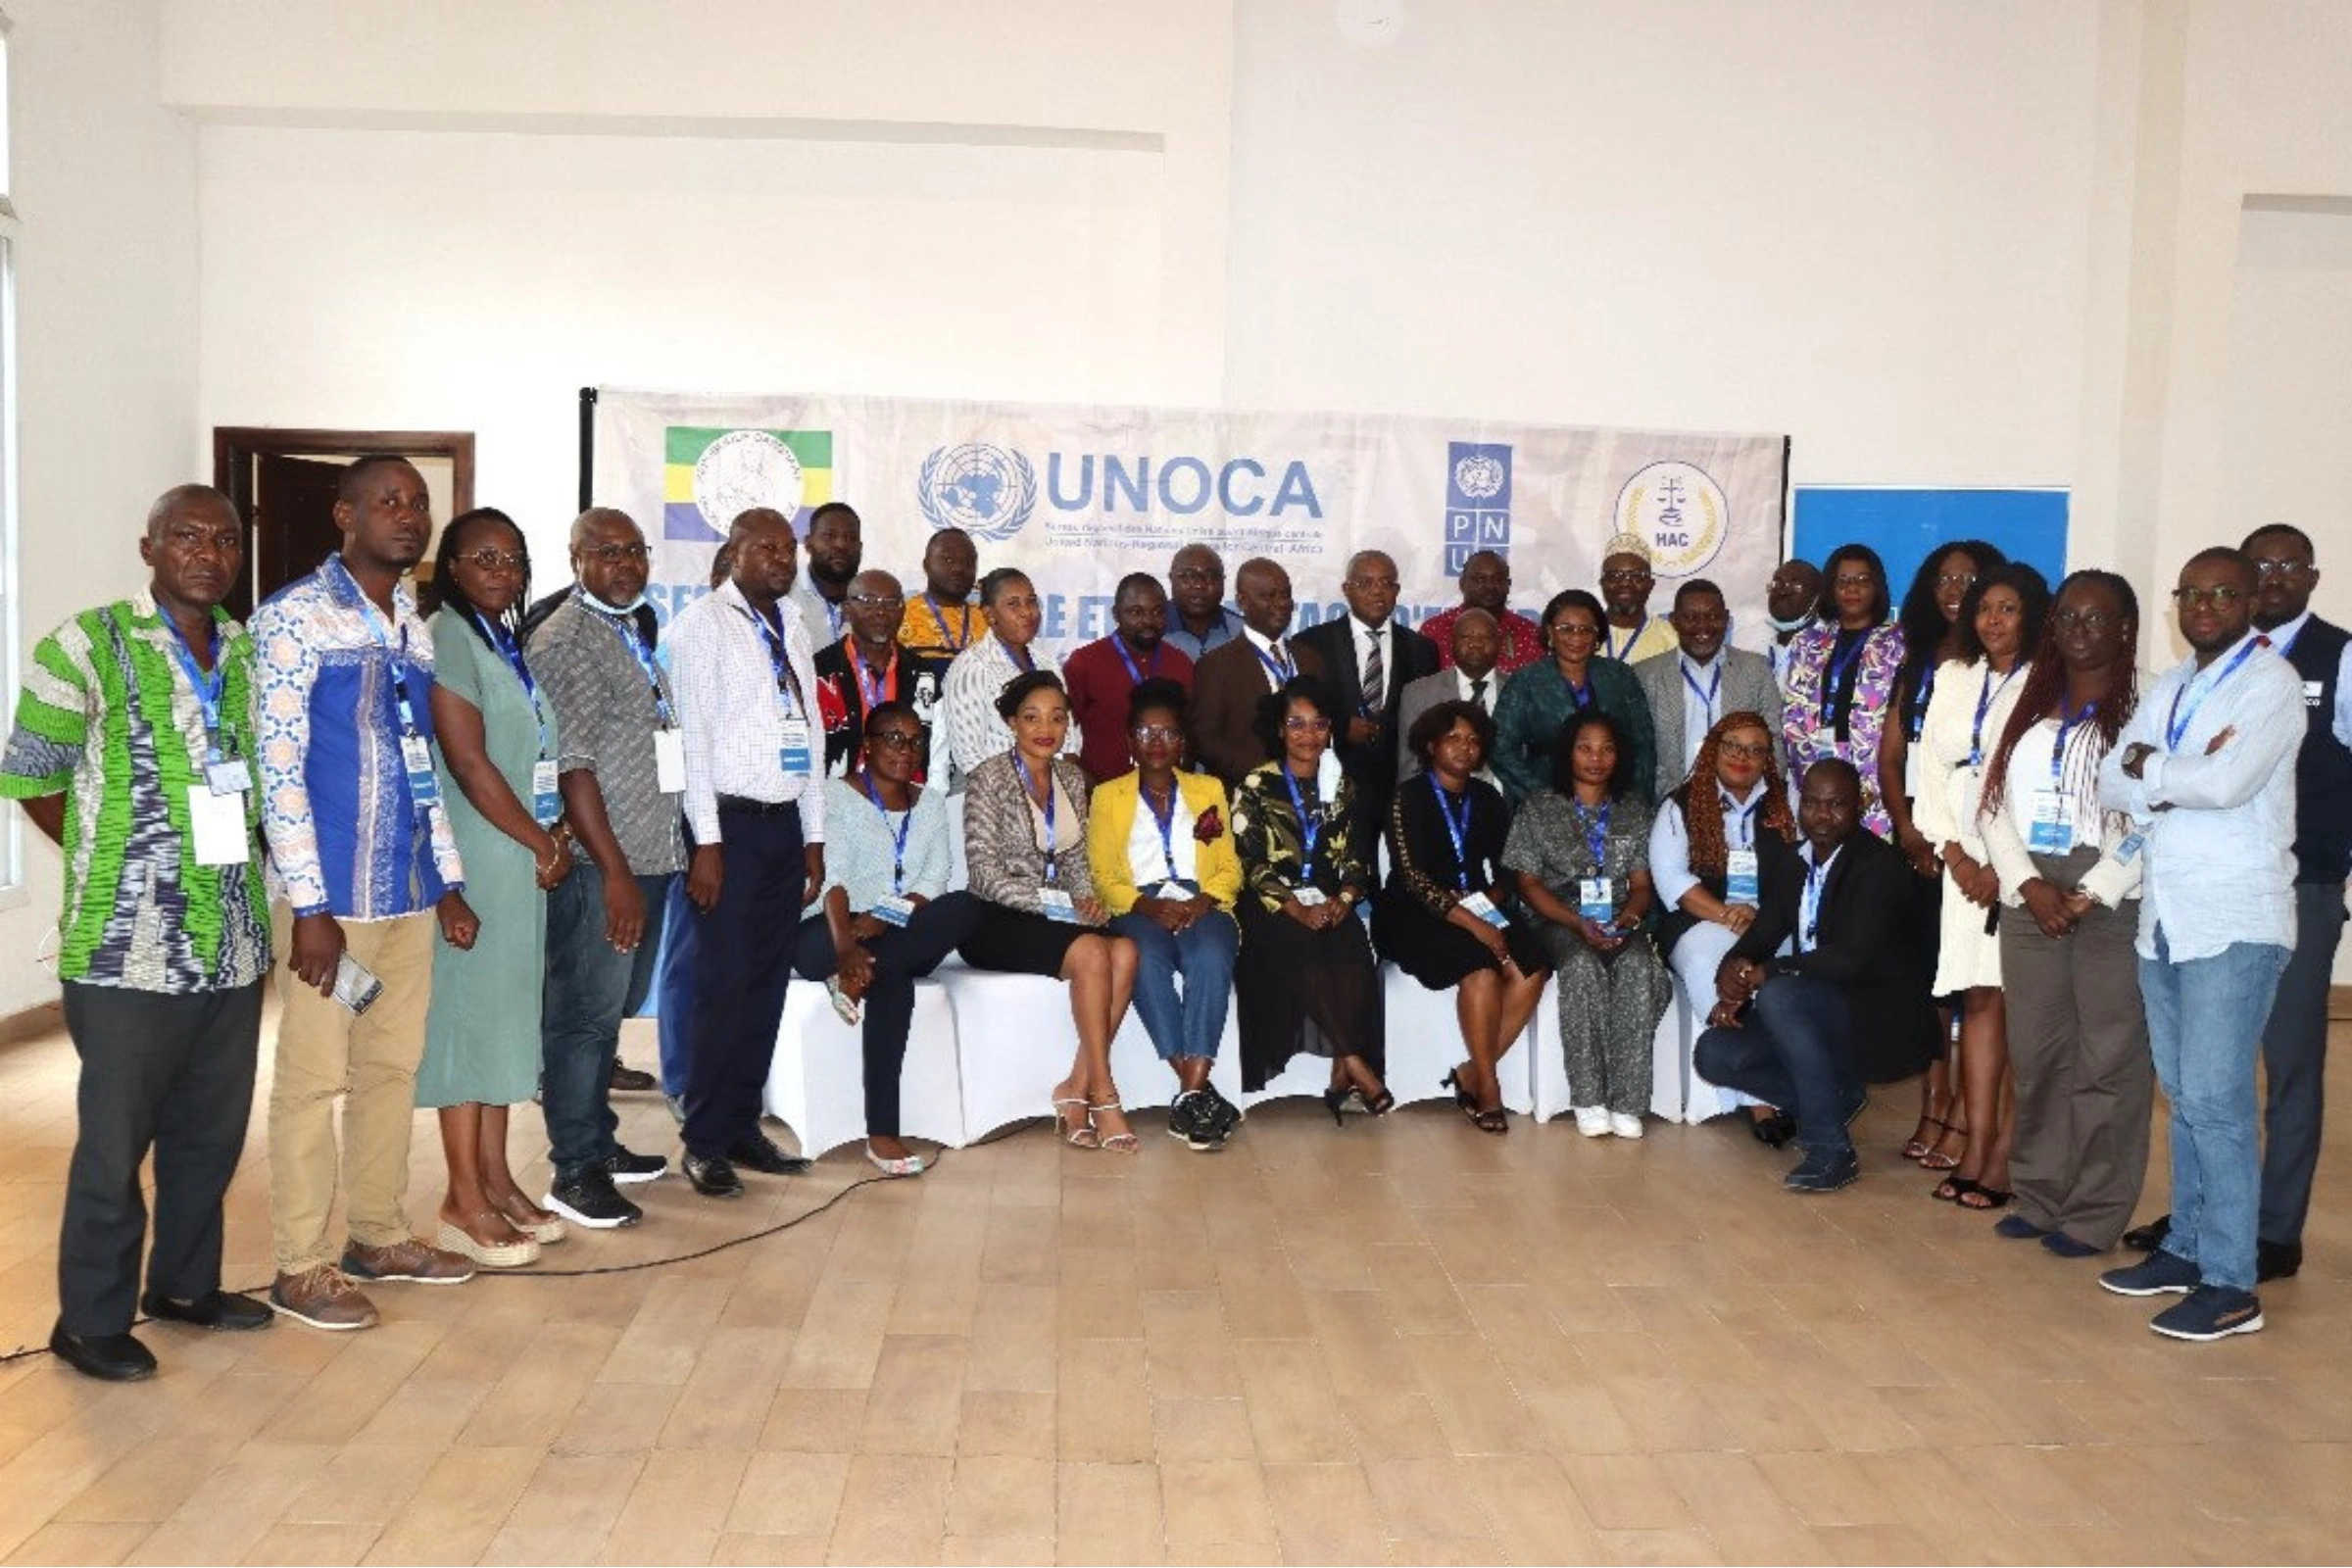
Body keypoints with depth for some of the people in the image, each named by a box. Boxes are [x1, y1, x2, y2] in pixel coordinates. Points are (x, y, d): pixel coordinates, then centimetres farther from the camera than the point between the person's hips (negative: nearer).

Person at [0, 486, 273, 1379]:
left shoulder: (247, 653, 10)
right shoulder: (89, 647, -7)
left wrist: (239, 859, 7)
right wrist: (114, 865, 2)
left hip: (233, 944, 6)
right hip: (127, 948, -6)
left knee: (213, 1130, 15)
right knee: (115, 1139, 3)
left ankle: (184, 1283, 33)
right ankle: (91, 1321, 18)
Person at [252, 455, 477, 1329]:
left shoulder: (415, 628, 12)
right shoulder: (294, 618, -9)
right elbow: (277, 766, -13)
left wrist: (447, 881, 14)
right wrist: (309, 904, -16)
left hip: (408, 890, 7)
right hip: (331, 892, -7)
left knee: (394, 1067, 14)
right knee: (314, 1077, 2)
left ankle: (378, 1236, 27)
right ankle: (301, 1269, 13)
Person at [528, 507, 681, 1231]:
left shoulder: (636, 632, 15)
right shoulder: (566, 639, -10)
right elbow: (572, 764, -16)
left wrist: (664, 856, 15)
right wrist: (614, 872, -19)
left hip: (653, 856, 8)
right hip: (599, 865, -8)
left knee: (611, 1010, 16)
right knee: (584, 1013, 0)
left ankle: (599, 1141, 28)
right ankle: (574, 1171, 9)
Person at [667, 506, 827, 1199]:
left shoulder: (793, 628, 16)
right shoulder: (703, 624, -5)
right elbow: (693, 733, -11)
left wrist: (814, 837, 14)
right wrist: (706, 841, -15)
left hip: (786, 825, 7)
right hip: (731, 823, -7)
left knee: (768, 984, 9)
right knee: (723, 986, -5)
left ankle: (744, 1128, 19)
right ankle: (705, 1143, 6)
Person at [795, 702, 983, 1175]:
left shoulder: (931, 802, 18)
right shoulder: (837, 794, 1)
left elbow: (935, 878, 4)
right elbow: (833, 877, -14)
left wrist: (886, 918, -18)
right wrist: (845, 946, -33)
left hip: (905, 934, 5)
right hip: (831, 931, -5)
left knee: (966, 907, -30)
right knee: (894, 980, -40)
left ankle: (860, 974, -31)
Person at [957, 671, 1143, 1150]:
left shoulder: (1071, 778, 13)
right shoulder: (989, 778, -7)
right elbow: (984, 874, -13)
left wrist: (1088, 899, -5)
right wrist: (1060, 904, -18)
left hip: (1057, 915, 6)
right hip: (996, 922, -6)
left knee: (1125, 951, -24)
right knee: (1090, 952, -30)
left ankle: (1076, 1088, -19)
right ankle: (1103, 1094, -22)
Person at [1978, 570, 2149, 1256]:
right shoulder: (2028, 703, 13)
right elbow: (1995, 806, 10)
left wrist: (2093, 894, -14)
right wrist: (2030, 885, -4)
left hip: (2114, 906, -5)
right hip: (2029, 901, 5)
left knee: (2109, 1059, -1)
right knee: (2035, 1055, 9)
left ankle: (2094, 1212, 8)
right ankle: (2038, 1195, 20)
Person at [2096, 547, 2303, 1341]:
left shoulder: (2271, 681, -7)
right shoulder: (2168, 688, 15)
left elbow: (2228, 782, -21)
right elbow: (2112, 785, 5)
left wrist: (2150, 770, -5)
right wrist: (2181, 778, -12)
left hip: (2234, 920, -7)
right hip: (2164, 916, 7)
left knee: (2215, 1099, -7)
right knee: (2183, 1095, 13)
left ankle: (2231, 1283, 0)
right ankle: (2187, 1246, 24)